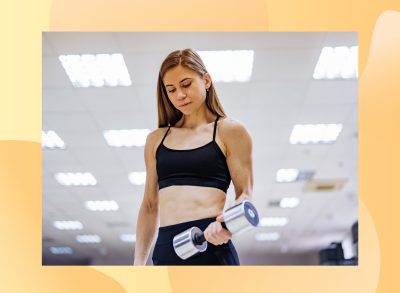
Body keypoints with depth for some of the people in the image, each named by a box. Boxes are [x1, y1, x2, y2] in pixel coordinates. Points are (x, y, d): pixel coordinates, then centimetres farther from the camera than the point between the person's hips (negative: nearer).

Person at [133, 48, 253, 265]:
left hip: (211, 248, -4)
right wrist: (138, 262, 15)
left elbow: (244, 194, 3)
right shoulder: (156, 139, 19)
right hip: (165, 251, 5)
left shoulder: (229, 131, 7)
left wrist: (228, 221, -20)